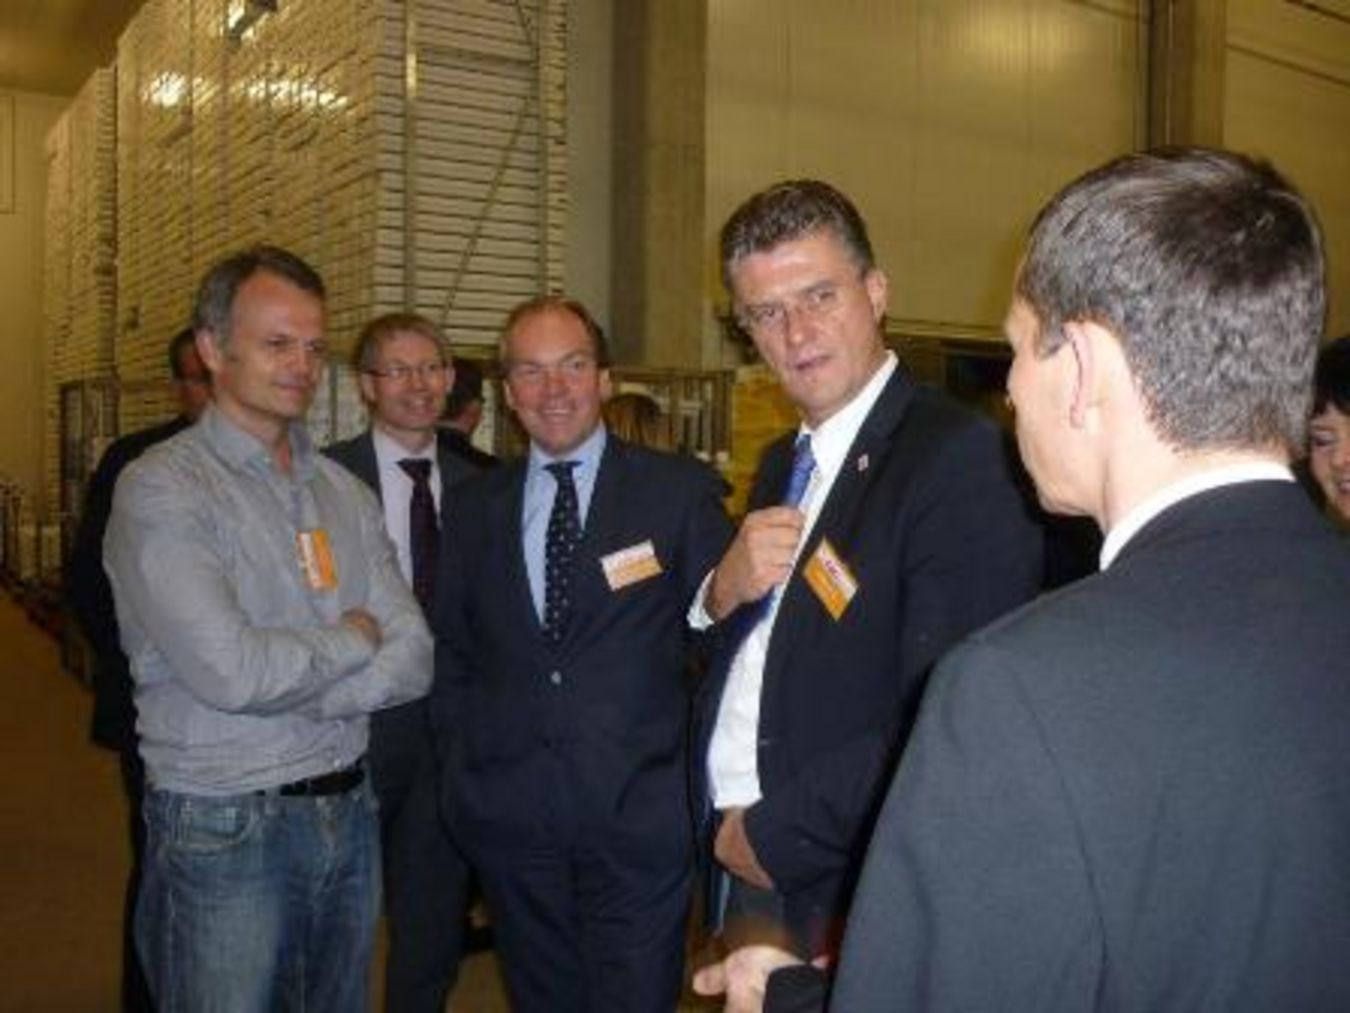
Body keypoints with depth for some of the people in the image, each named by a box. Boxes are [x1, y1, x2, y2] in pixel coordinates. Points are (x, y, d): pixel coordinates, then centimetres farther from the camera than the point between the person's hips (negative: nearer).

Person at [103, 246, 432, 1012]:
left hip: (350, 811, 6)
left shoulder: (345, 492, 7)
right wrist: (354, 639, -8)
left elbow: (413, 660, -1)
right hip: (225, 829, -5)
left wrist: (295, 690, -15)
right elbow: (230, 671, -23)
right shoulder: (162, 490, -11)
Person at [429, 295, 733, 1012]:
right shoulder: (476, 508, 9)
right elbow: (452, 652, 15)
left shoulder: (679, 490, -2)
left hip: (639, 813, -3)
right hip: (508, 813, 3)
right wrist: (461, 762, 7)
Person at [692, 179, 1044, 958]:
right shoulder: (781, 465, 9)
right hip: (745, 863, 7)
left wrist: (775, 833, -15)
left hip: (856, 897, -7)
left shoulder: (963, 457, -18)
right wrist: (723, 590, -9)